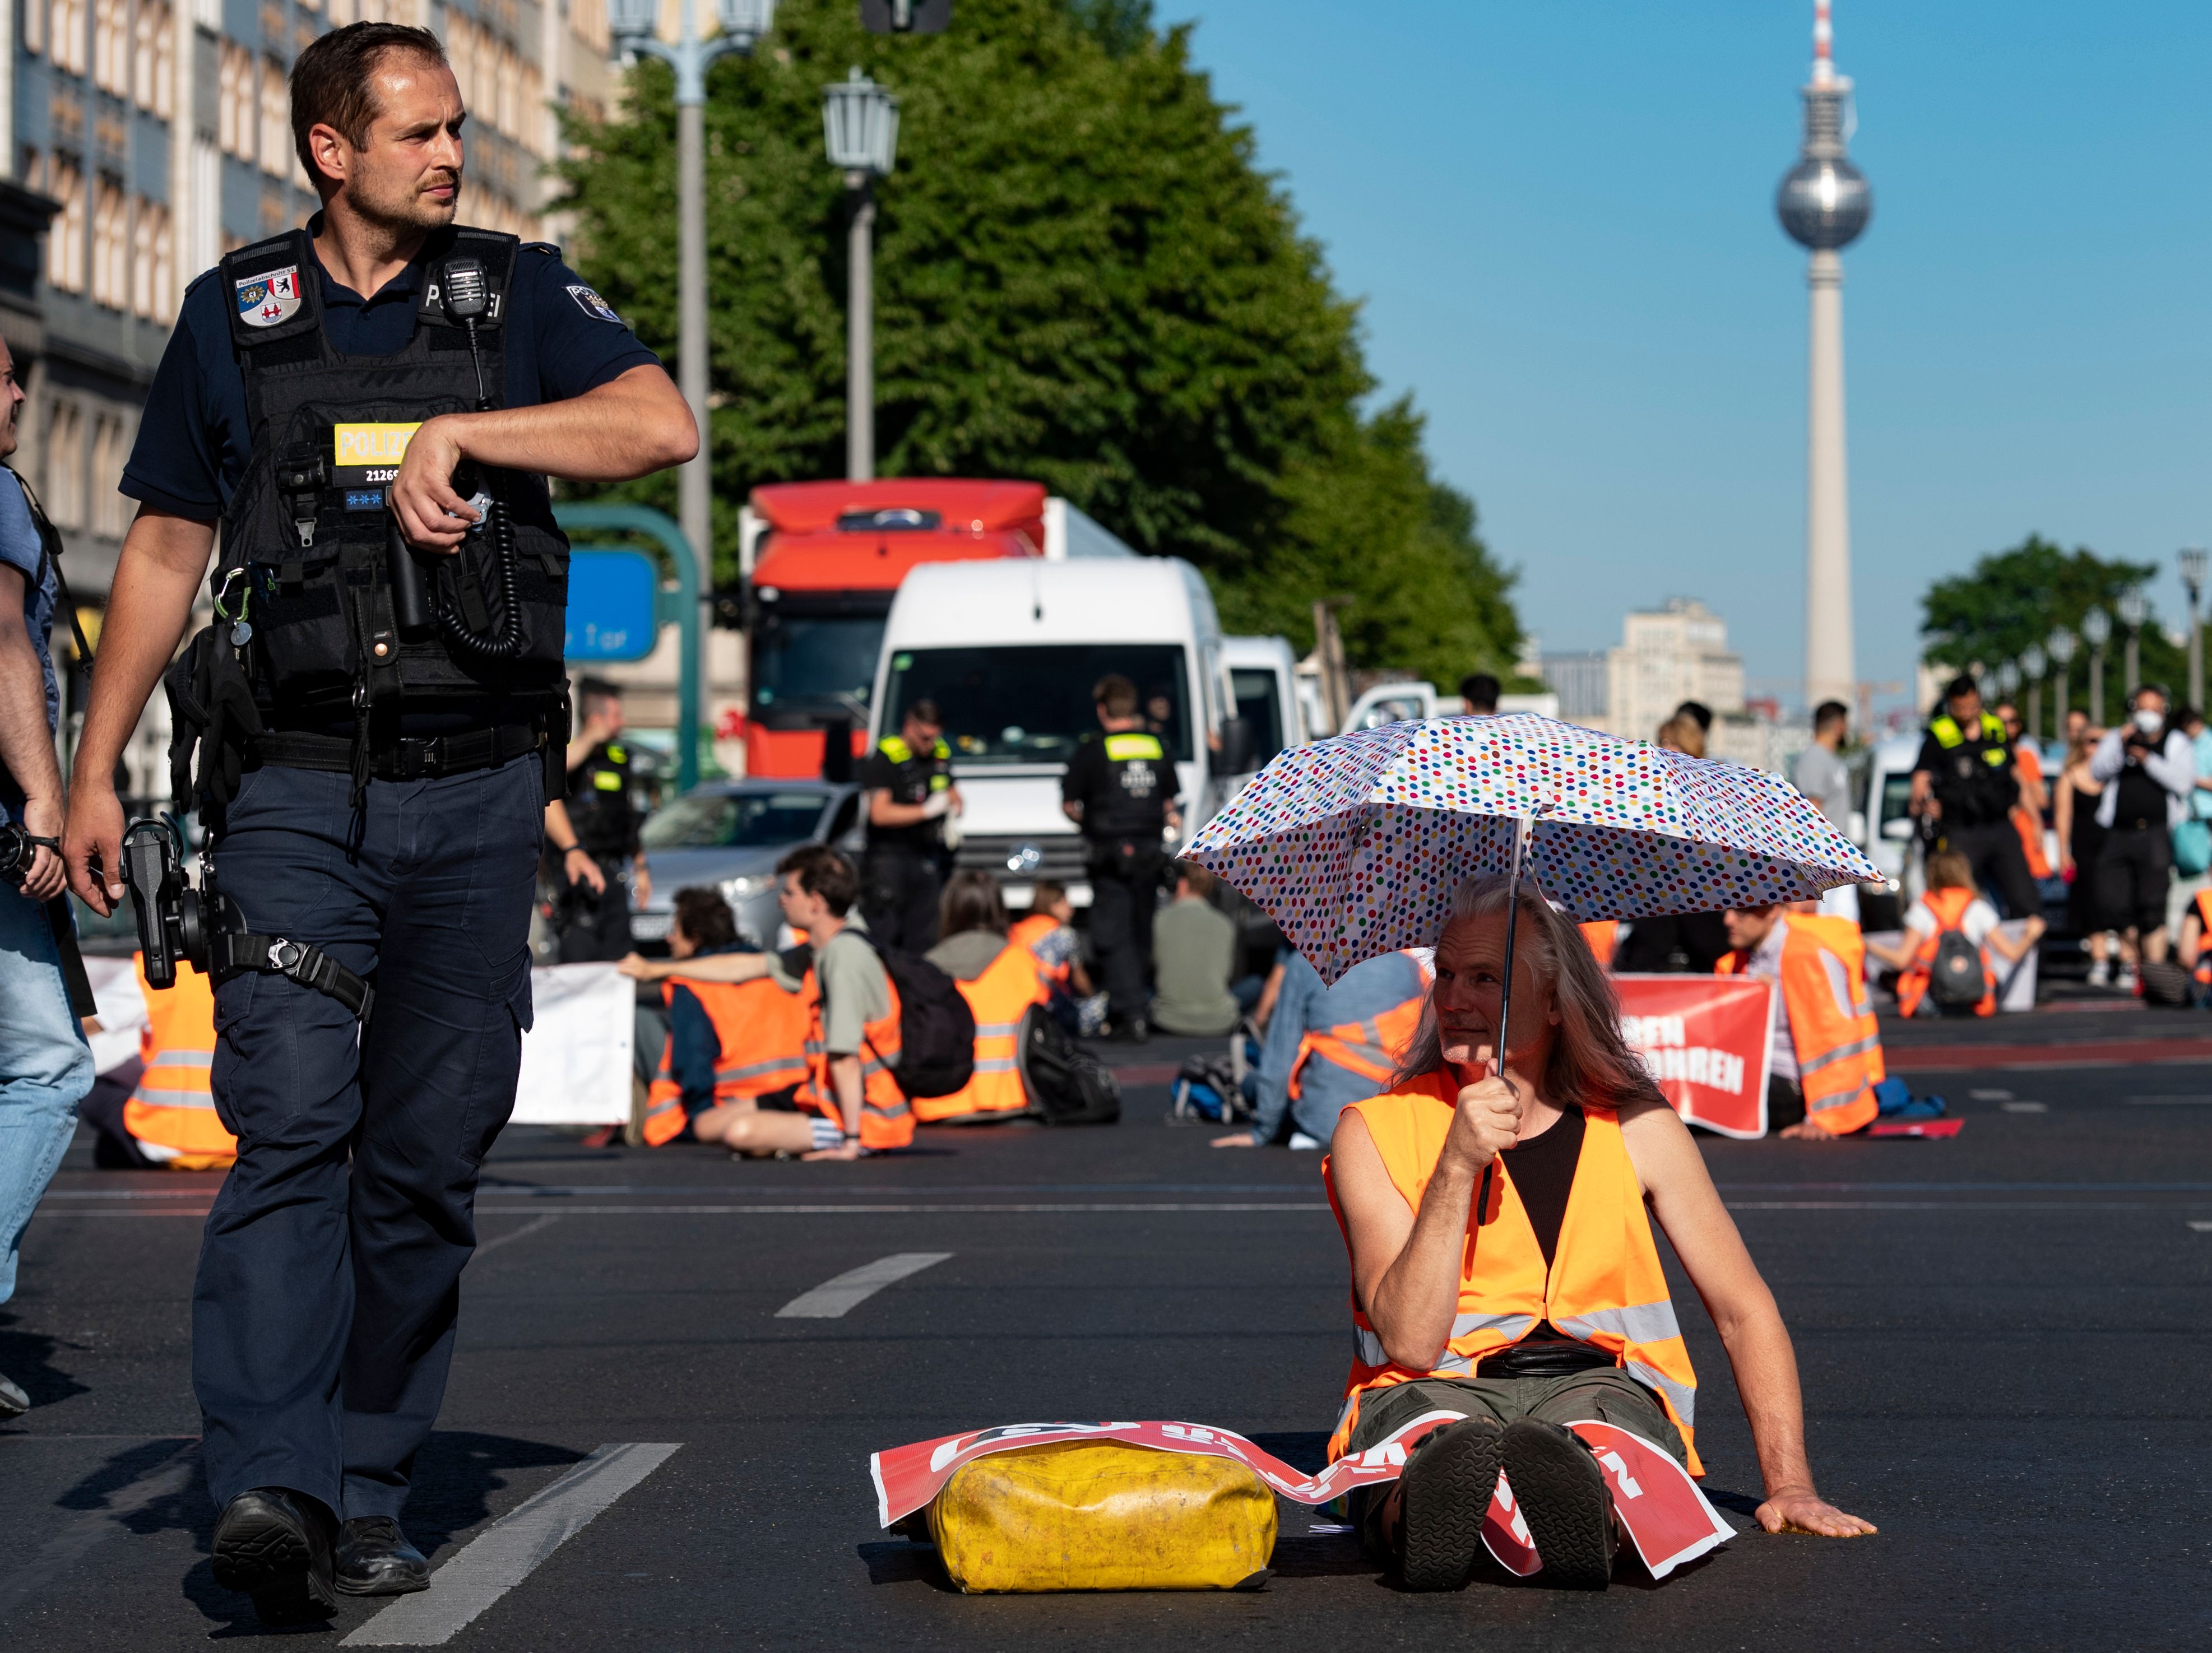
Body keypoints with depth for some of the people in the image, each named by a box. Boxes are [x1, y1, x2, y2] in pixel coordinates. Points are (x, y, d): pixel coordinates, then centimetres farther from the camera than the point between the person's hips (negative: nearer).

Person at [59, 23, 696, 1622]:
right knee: (292, 1116, -16)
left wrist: (458, 430, -17)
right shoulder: (234, 317, 10)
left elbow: (662, 426, -9)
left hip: (476, 789, 1)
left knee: (429, 1150, 3)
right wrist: (96, 770, 10)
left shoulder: (519, 294, 8)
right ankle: (268, 1484, -23)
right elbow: (166, 548, 14)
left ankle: (370, 1490, 12)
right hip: (295, 785, -1)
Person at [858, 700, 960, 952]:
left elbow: (953, 795, 27)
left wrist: (954, 806, 2)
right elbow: (880, 814, -16)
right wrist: (927, 810, -17)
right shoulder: (884, 758, -9)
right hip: (890, 855, -6)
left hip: (928, 859, 6)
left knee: (924, 940, 3)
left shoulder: (941, 753, 11)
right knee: (885, 933, -10)